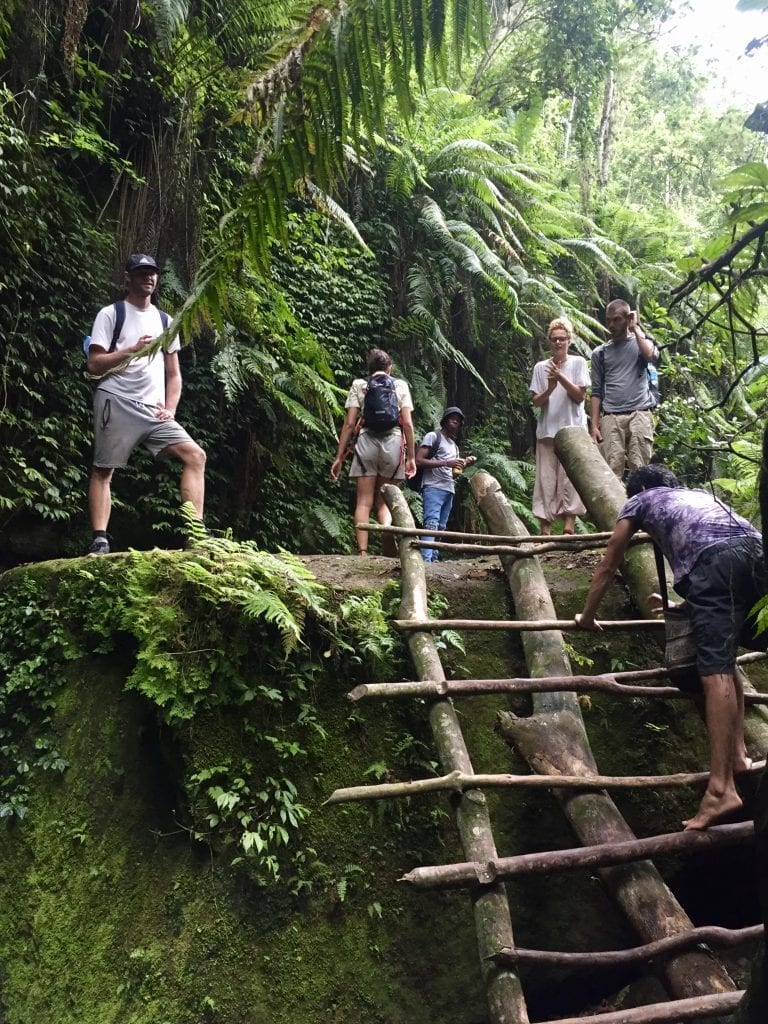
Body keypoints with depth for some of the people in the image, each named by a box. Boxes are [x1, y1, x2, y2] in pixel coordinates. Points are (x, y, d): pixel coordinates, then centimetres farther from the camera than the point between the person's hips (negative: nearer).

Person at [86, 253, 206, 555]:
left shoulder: (165, 321, 19)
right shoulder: (110, 314, 4)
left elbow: (174, 374, 19)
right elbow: (94, 366, -3)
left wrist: (170, 408, 4)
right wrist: (133, 349, -13)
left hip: (153, 409, 4)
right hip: (116, 403, -4)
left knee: (195, 455, -11)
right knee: (103, 470, -4)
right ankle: (100, 540, -3)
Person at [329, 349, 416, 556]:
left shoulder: (358, 385, 12)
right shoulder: (400, 385, 13)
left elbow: (349, 423, 4)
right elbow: (407, 424, 3)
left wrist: (339, 457, 5)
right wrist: (411, 457, 7)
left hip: (366, 441, 0)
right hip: (393, 443, 1)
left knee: (364, 502, 1)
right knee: (382, 500, 11)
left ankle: (363, 553, -10)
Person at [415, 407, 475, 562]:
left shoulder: (454, 446, 28)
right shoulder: (433, 436, 2)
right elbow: (418, 461, -10)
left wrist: (464, 464, 8)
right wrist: (446, 463, -16)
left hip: (449, 490, 9)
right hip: (433, 487, -9)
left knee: (440, 527, 6)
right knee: (431, 523, -21)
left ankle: (434, 558, 7)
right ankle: (426, 559, -30)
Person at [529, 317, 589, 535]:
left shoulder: (578, 363, 6)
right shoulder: (540, 367, 10)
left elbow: (580, 396, -1)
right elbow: (536, 402, 6)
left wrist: (561, 377, -13)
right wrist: (550, 389, -14)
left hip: (573, 429, -2)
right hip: (547, 430, 2)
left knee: (570, 478, -7)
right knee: (546, 478, -2)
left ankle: (569, 528, -7)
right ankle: (545, 531, -3)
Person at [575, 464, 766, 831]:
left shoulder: (638, 501, 29)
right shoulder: (698, 495, 43)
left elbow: (607, 568, 32)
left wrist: (587, 617, 45)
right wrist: (680, 603, 69)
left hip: (713, 559, -6)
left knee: (715, 667, -13)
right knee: (725, 658, 21)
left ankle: (721, 788, -19)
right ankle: (737, 753, 18)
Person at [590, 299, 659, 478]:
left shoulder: (641, 342, 15)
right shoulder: (600, 352, 17)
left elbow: (652, 355, -10)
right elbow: (596, 392, 13)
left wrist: (635, 327, 2)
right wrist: (594, 425, 3)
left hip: (639, 414, -1)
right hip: (611, 418, 1)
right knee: (611, 471, -9)